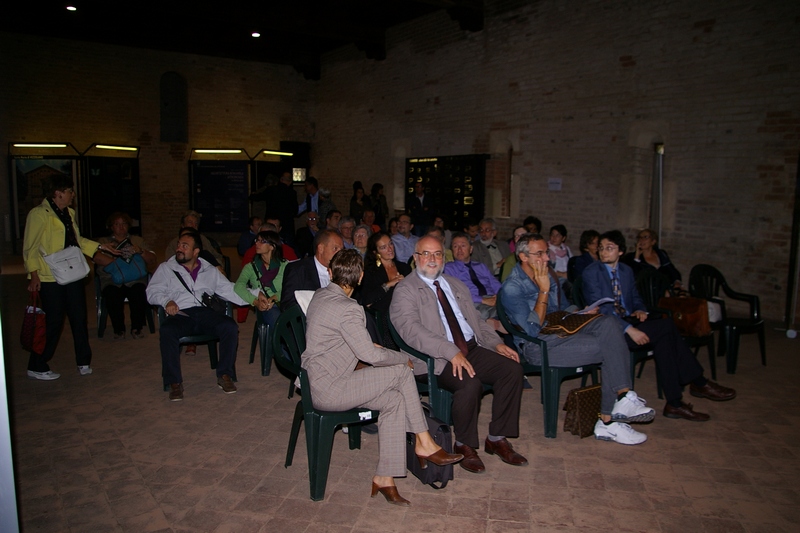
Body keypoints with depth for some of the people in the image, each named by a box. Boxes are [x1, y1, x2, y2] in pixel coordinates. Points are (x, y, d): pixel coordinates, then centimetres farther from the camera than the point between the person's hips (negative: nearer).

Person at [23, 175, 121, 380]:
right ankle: (36, 367, 16)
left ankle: (84, 362, 23)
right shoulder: (39, 214, -11)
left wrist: (100, 246, 16)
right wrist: (34, 275, -19)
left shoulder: (69, 213, 13)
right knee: (53, 322, 0)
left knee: (79, 319, 11)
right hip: (50, 278, -7)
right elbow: (30, 247, -13)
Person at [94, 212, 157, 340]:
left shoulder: (137, 240, 24)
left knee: (139, 294, -34)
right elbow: (97, 258, -3)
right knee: (113, 296, -34)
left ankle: (136, 328, -16)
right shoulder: (104, 242, 20)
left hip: (135, 279, 0)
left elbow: (152, 260, 11)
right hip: (112, 280, 0)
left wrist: (141, 251, -8)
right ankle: (118, 330, -14)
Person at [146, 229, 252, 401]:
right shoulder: (166, 269, 18)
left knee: (230, 326, -27)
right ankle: (174, 382, -25)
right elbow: (152, 292, 9)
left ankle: (224, 375, -16)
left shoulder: (210, 271, 22)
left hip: (206, 312, 2)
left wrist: (255, 295, 1)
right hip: (180, 314, -1)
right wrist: (166, 301, -14)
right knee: (167, 331, -35)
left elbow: (229, 289, 16)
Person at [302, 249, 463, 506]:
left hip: (318, 382, 9)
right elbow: (371, 355, -19)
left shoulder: (320, 295, 8)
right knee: (401, 371, -9)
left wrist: (367, 346, 15)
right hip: (328, 391, -9)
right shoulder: (348, 309, -21)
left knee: (394, 400, 3)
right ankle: (424, 444, 4)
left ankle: (384, 478, 6)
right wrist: (403, 357, -2)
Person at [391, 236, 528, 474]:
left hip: (471, 348, 7)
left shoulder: (456, 285, 21)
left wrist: (496, 343, 3)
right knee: (470, 383, -32)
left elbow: (477, 320, 23)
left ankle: (496, 439, 2)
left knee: (513, 368, -13)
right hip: (436, 358, -7)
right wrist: (451, 352, -29)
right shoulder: (405, 290, -3)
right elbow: (411, 329, -19)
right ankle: (464, 445, -5)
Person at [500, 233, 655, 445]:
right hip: (537, 346, -8)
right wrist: (544, 290, -18)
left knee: (606, 323, -20)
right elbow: (533, 329, -19)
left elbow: (564, 308, 25)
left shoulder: (548, 276, 14)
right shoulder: (511, 288, -12)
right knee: (609, 347, -20)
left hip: (560, 331, 8)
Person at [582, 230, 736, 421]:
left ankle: (674, 402, -18)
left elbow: (635, 298, 25)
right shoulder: (591, 272, -6)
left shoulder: (627, 271, 16)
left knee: (663, 338, -24)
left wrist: (640, 310, -1)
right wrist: (629, 329, -25)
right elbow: (600, 309, -15)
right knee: (666, 326, -21)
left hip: (629, 321, 7)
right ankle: (698, 382, -9)